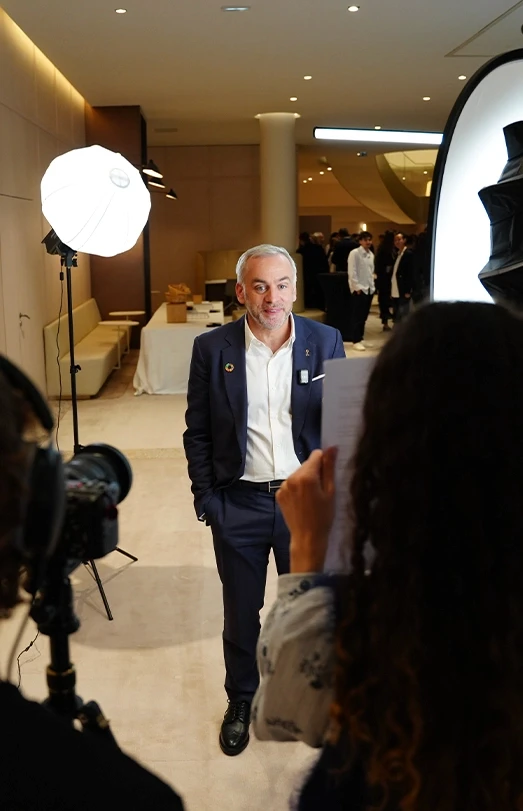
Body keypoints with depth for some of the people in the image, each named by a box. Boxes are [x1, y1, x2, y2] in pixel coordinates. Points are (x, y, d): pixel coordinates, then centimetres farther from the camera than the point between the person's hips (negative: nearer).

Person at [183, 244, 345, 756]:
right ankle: (240, 701, 40)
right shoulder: (212, 348, -7)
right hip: (238, 504, 0)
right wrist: (207, 499, -3)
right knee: (240, 613, 16)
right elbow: (197, 434, 0)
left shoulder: (325, 342, -5)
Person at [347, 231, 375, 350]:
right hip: (359, 288, -7)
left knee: (364, 316, 9)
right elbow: (352, 272, -12)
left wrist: (372, 286, 10)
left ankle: (360, 338, 18)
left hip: (369, 288, 7)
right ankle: (356, 341, -1)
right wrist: (357, 287, -16)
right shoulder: (354, 253, -8)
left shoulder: (371, 254, 12)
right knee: (357, 316, -5)